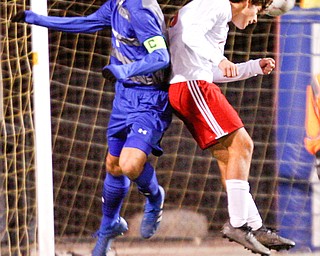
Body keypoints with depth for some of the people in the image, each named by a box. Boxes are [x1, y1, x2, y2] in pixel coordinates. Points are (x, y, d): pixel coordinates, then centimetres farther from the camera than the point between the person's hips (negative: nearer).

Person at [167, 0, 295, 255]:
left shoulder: (220, 21, 29)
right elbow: (191, 35, -21)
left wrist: (255, 67, 30)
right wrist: (220, 59, -33)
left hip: (190, 88, 11)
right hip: (193, 84, -11)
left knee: (227, 155, 8)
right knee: (241, 145, -13)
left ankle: (255, 227, 6)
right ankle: (238, 223, -15)